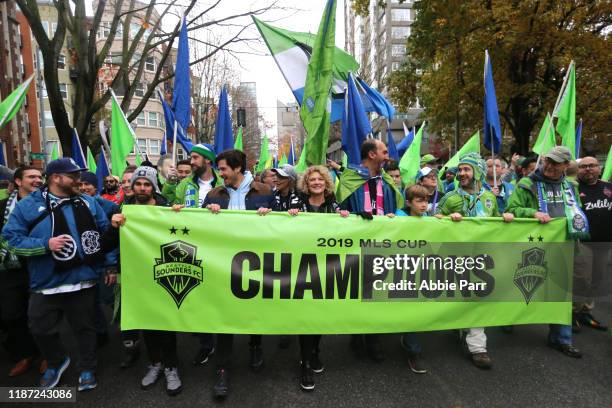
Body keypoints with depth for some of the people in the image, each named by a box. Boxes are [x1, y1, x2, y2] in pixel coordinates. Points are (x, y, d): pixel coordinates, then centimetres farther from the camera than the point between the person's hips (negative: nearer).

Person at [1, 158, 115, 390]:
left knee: (85, 327, 13)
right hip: (45, 285, 0)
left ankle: (87, 368, 33)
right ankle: (57, 362, 41)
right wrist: (46, 245, -20)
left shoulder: (88, 203, 4)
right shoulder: (27, 206, -1)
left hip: (83, 281, 1)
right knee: (41, 330, 12)